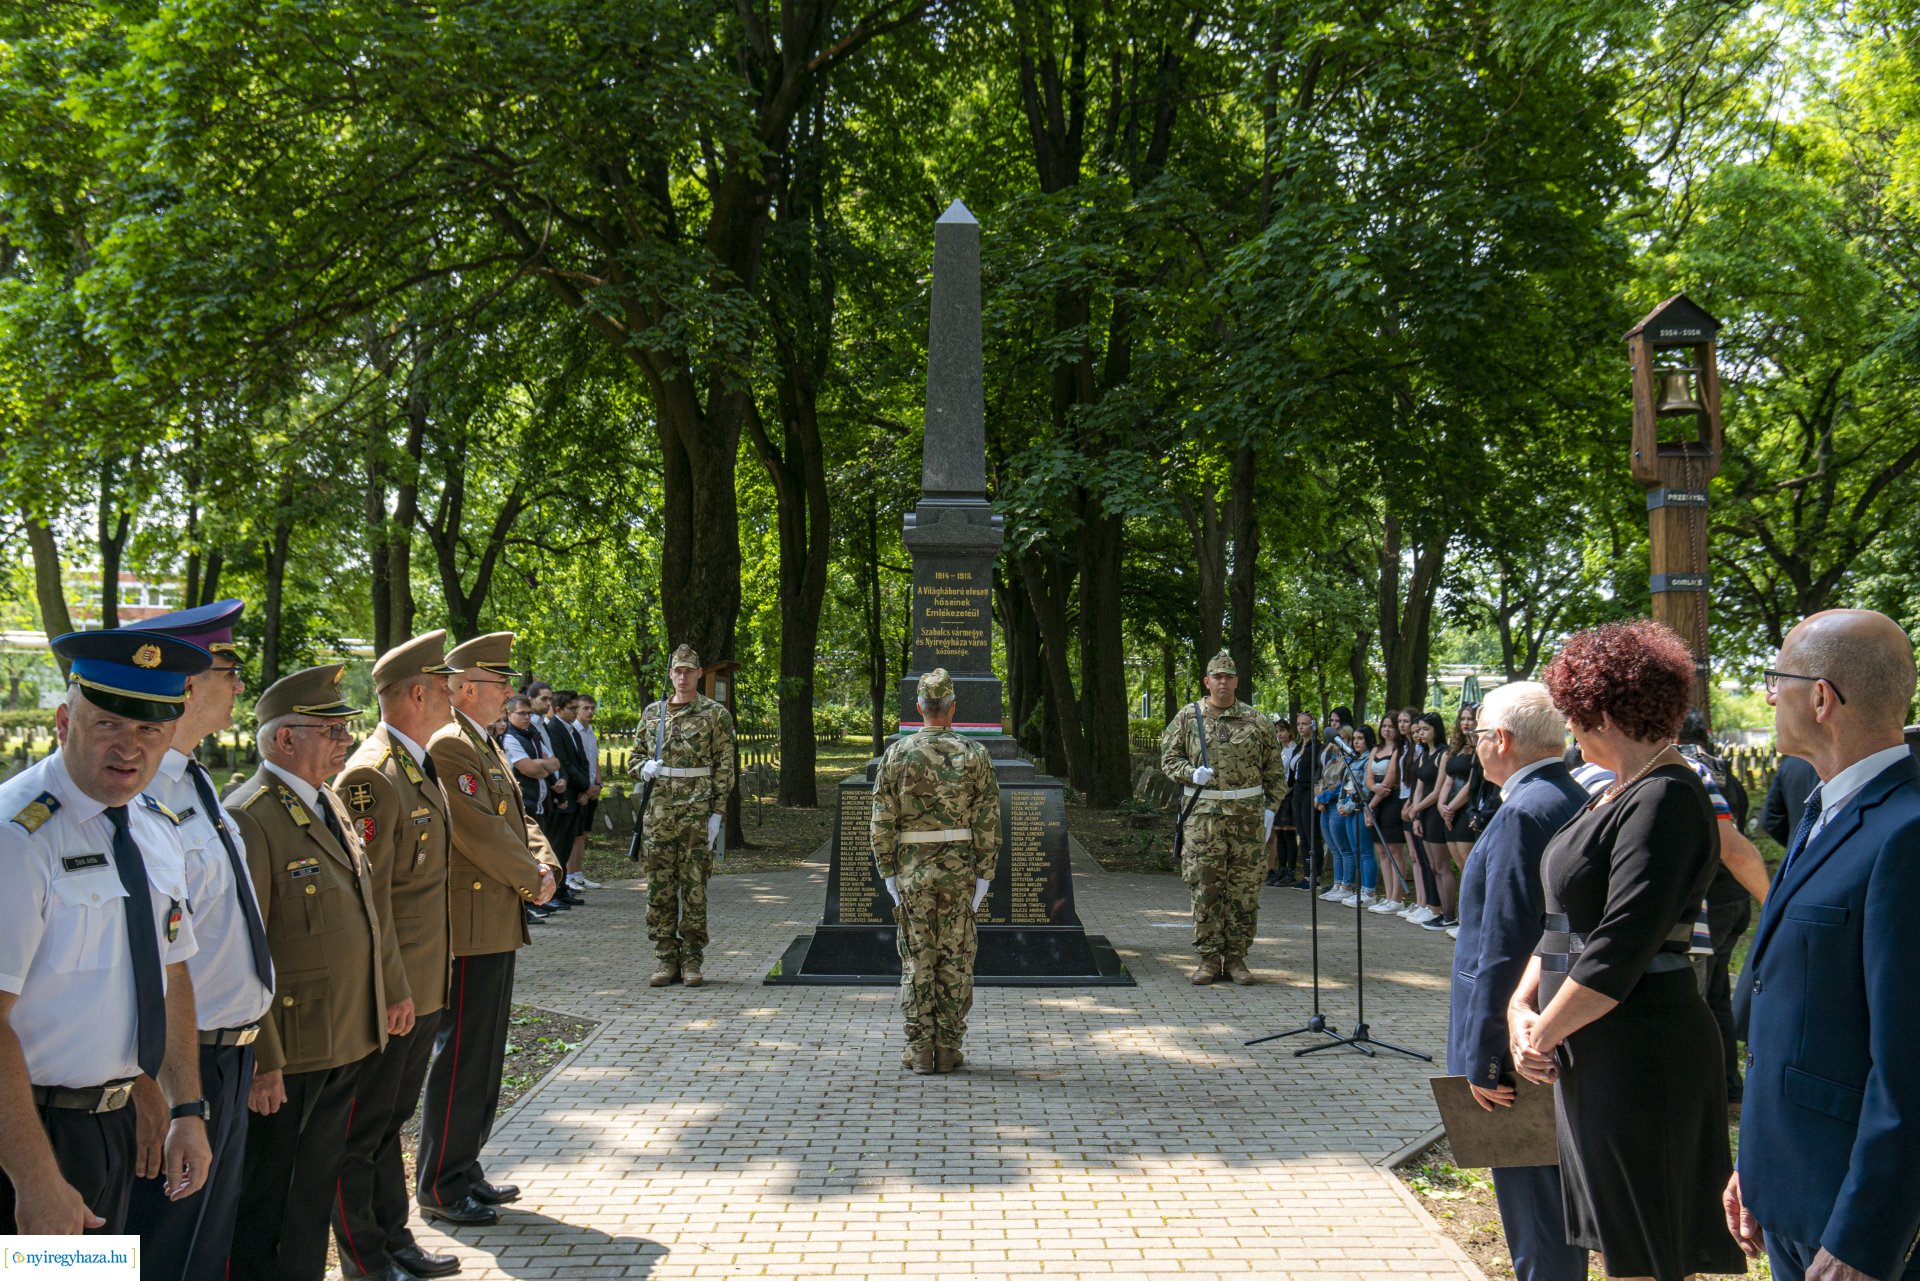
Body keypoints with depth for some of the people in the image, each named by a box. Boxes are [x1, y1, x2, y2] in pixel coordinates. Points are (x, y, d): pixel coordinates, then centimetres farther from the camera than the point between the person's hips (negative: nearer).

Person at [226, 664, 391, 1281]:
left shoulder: (329, 802, 11)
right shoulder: (248, 819, -19)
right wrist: (260, 1061, -21)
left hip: (347, 1043, 9)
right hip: (287, 1051, -8)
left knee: (317, 1185, 20)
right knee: (265, 1197, 8)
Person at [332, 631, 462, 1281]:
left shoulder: (422, 765, 10)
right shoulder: (371, 776, -20)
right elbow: (368, 897, -21)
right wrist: (393, 991, -20)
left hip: (421, 985, 9)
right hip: (386, 992, -9)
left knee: (392, 1116, 20)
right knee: (363, 1127, 7)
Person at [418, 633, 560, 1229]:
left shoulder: (485, 744, 16)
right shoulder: (449, 745, -17)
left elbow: (516, 817, 17)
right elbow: (482, 831, -22)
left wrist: (545, 865, 0)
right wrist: (530, 882, -11)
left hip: (497, 927, 10)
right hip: (470, 927, -10)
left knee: (484, 1056, 17)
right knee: (461, 1057, -2)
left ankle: (463, 1167, 28)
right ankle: (441, 1187, 9)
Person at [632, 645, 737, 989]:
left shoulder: (716, 714, 0)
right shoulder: (652, 713, 11)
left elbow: (725, 768, -2)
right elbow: (637, 755, 22)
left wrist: (717, 813, -9)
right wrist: (645, 768, -2)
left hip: (698, 813, -4)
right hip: (659, 812, 4)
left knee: (694, 887, 0)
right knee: (659, 887, 4)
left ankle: (691, 961, 8)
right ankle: (667, 960, 12)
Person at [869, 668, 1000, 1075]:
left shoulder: (897, 753, -3)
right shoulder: (974, 754, -3)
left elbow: (883, 820, -3)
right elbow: (988, 820, -5)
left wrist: (887, 872, 3)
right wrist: (985, 873, 1)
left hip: (912, 868, 0)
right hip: (960, 869, 0)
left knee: (916, 960, 7)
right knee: (955, 960, 7)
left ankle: (919, 1050, 8)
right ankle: (948, 1048, 11)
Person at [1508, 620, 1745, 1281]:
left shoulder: (1664, 799, -20)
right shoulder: (1619, 792, 12)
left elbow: (1621, 949, -25)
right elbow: (1567, 918, 14)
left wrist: (1543, 1034, -14)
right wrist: (1522, 1004, 2)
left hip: (1641, 1052, -10)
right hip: (1596, 1049, 10)